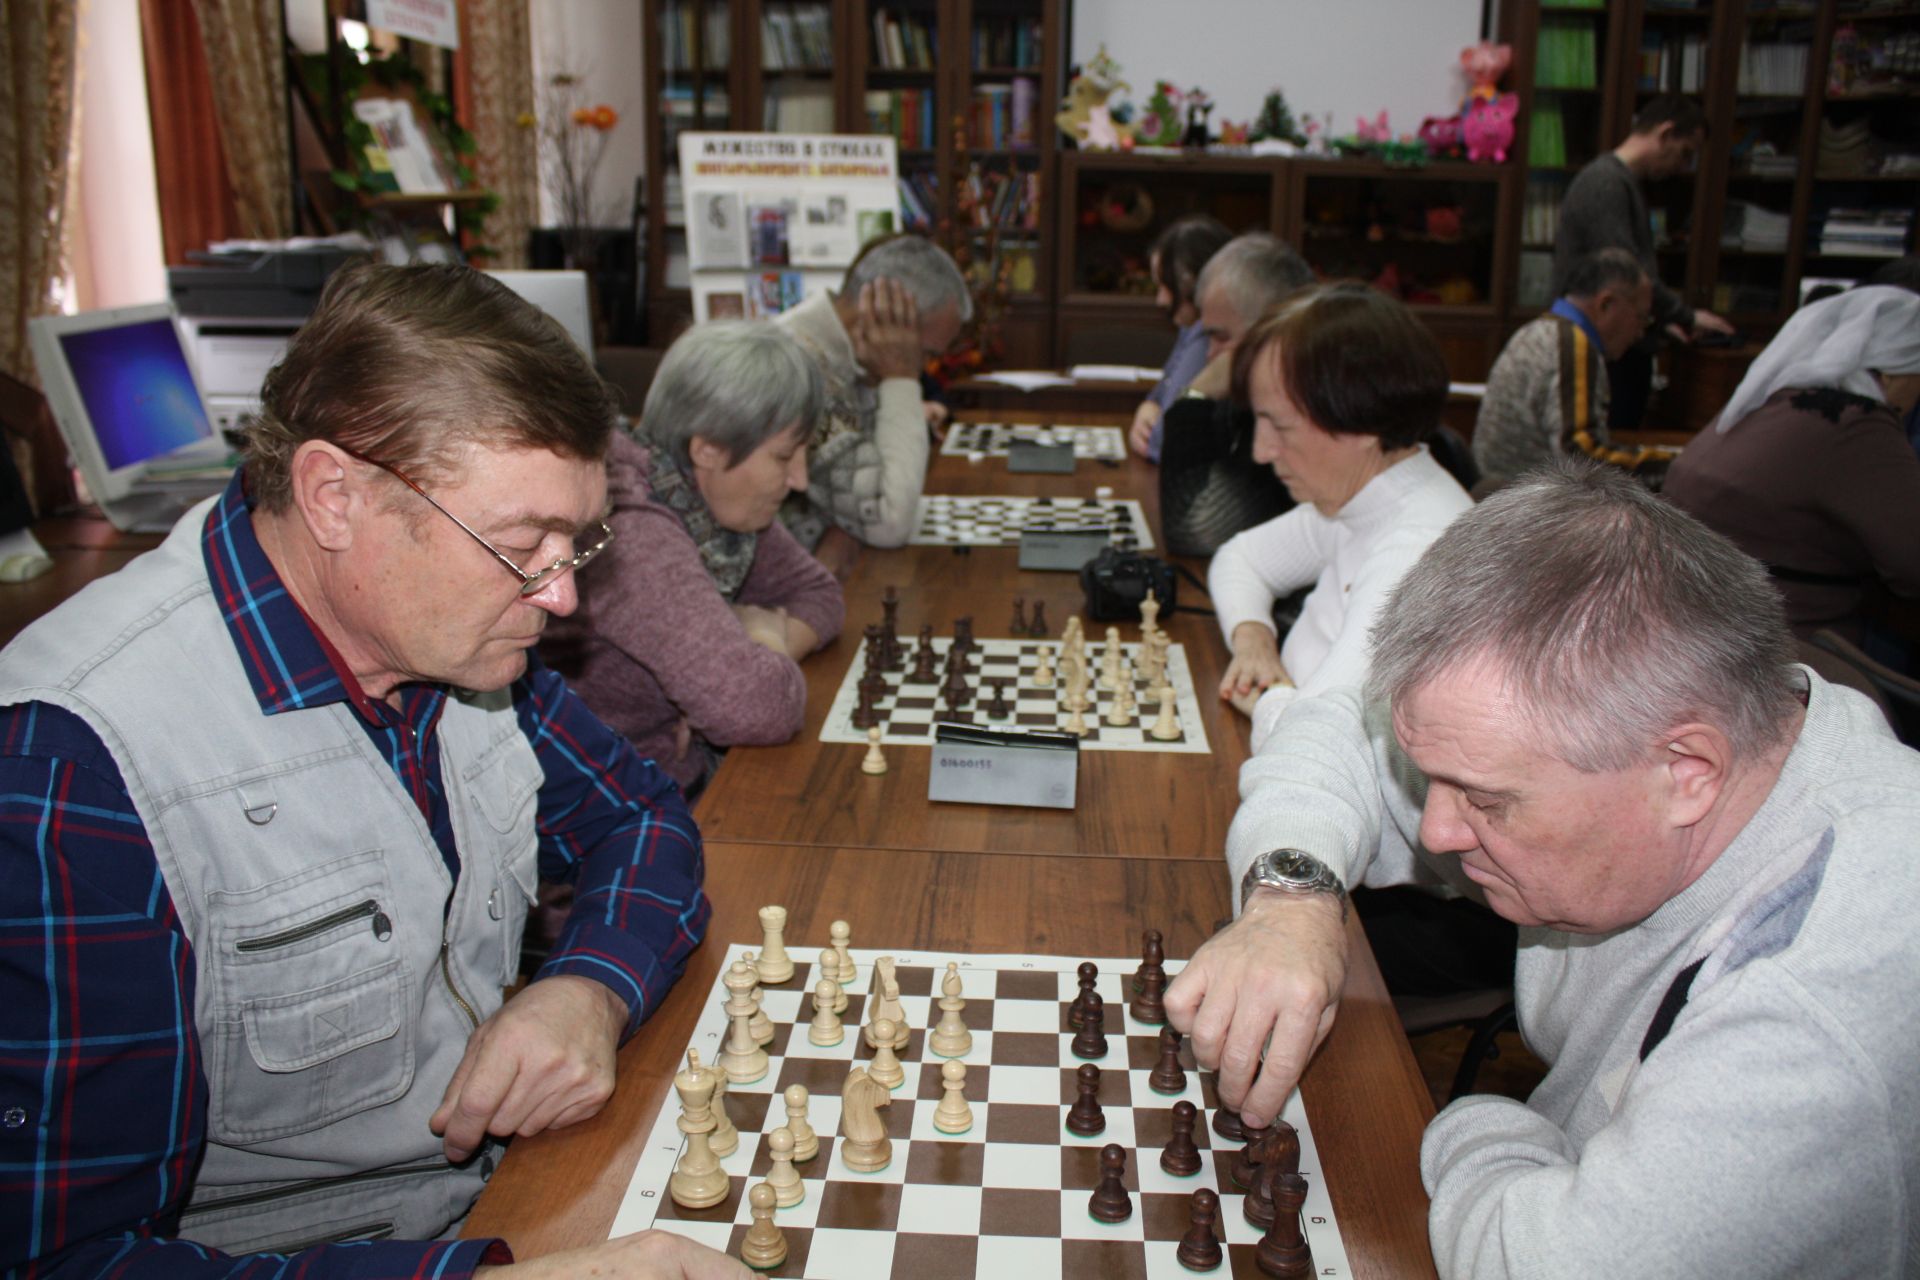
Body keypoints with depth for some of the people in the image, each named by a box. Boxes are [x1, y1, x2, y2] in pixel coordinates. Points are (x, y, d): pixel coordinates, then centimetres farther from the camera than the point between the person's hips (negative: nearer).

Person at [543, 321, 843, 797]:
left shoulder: (712, 499, -2)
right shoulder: (632, 534, -27)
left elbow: (818, 593, 10)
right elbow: (763, 708, -34)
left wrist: (758, 650, -10)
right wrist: (770, 641, -11)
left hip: (694, 774, 8)